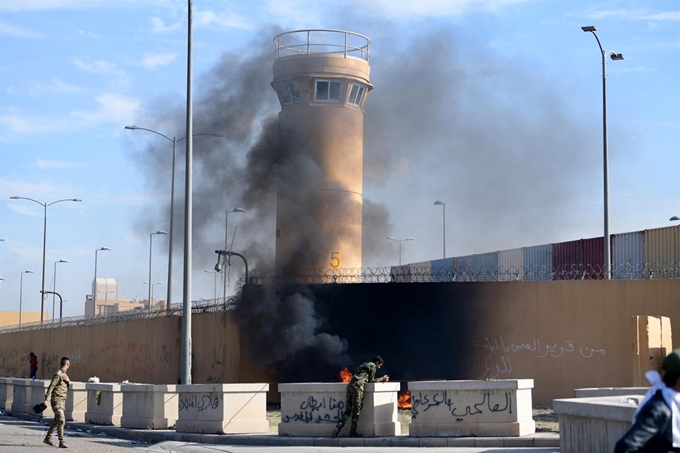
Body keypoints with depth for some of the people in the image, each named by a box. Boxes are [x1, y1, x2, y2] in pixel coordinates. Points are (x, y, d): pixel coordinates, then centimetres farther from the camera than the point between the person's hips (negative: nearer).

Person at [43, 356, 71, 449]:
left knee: (56, 420, 16)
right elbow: (51, 387, -18)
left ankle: (48, 438, 27)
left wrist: (67, 381, -12)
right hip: (56, 400, -9)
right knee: (61, 420, -15)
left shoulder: (64, 375, 13)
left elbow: (69, 385, 11)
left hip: (62, 401, 9)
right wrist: (47, 399, -24)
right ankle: (61, 442, -16)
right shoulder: (58, 375, -14)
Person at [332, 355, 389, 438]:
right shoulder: (373, 366, 7)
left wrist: (381, 379, 36)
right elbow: (371, 381, 9)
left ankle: (338, 427, -12)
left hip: (350, 386, 8)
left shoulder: (364, 365, 33)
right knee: (356, 411, -1)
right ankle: (353, 432, 2)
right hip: (357, 387, -8)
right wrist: (382, 379, 22)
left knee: (348, 410, 5)